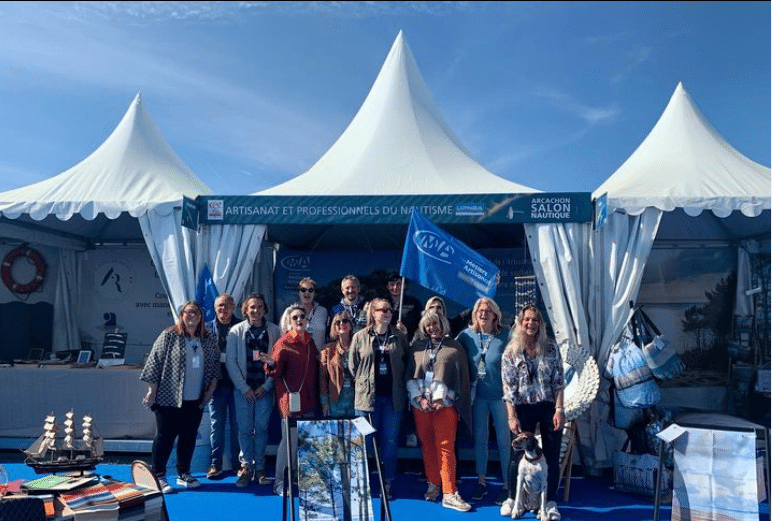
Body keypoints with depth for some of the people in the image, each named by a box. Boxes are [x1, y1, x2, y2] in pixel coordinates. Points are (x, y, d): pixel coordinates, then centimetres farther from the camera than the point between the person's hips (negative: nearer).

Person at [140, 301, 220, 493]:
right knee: (165, 436, 3)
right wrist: (152, 391, -8)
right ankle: (158, 476, 15)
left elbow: (215, 367, 13)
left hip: (195, 400, 5)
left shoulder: (208, 340, 7)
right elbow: (154, 363, -7)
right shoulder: (169, 336, -6)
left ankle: (184, 474, 25)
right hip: (169, 398, -4)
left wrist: (210, 390, 7)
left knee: (189, 437, 12)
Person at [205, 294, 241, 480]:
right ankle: (216, 463, 16)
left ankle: (237, 463, 17)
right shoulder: (208, 328, 7)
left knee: (237, 424, 5)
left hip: (237, 382, -1)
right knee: (216, 424, 6)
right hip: (216, 382, 1)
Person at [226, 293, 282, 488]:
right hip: (243, 389, 0)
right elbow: (230, 362, 0)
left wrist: (266, 386, -5)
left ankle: (259, 467, 16)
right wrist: (244, 388, -5)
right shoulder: (236, 331, 1)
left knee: (262, 428, 4)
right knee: (245, 429, 2)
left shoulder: (274, 331, 1)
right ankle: (246, 467, 14)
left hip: (264, 389, 0)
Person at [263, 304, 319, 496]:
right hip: (290, 399, -6)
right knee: (290, 439, -6)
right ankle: (280, 482, 6)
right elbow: (276, 373, -13)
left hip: (308, 399, 6)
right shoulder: (284, 343, -7)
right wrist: (272, 363, -32)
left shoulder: (310, 342, 11)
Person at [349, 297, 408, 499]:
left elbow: (407, 363, 8)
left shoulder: (399, 337, 4)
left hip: (393, 397, 1)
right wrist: (364, 383, 5)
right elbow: (353, 365, 5)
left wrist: (398, 385, 3)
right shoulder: (360, 337, 1)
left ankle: (388, 483, 17)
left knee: (390, 442, 5)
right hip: (368, 396, -1)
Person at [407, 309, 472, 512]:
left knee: (445, 447, -6)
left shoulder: (454, 347, 4)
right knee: (427, 446, 8)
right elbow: (410, 375, 9)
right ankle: (433, 484, 23)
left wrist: (442, 399, -6)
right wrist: (420, 398, -4)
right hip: (421, 404, 3)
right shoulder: (417, 347, 11)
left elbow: (462, 378, 1)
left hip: (445, 405, -3)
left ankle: (449, 494, -3)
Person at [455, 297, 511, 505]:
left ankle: (507, 485, 19)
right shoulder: (467, 335, -1)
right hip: (478, 395, 3)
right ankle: (481, 482, 28)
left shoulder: (506, 335, -10)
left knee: (503, 441, 5)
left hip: (500, 394, -3)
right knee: (479, 439, 14)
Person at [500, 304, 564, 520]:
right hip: (524, 409, -1)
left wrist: (559, 409, -7)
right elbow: (508, 387, -4)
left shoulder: (551, 349, 1)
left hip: (549, 407, 1)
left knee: (552, 455, 5)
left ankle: (551, 502, 19)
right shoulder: (511, 352, -2)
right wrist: (512, 416, -9)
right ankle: (512, 498, 22)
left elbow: (558, 382, 1)